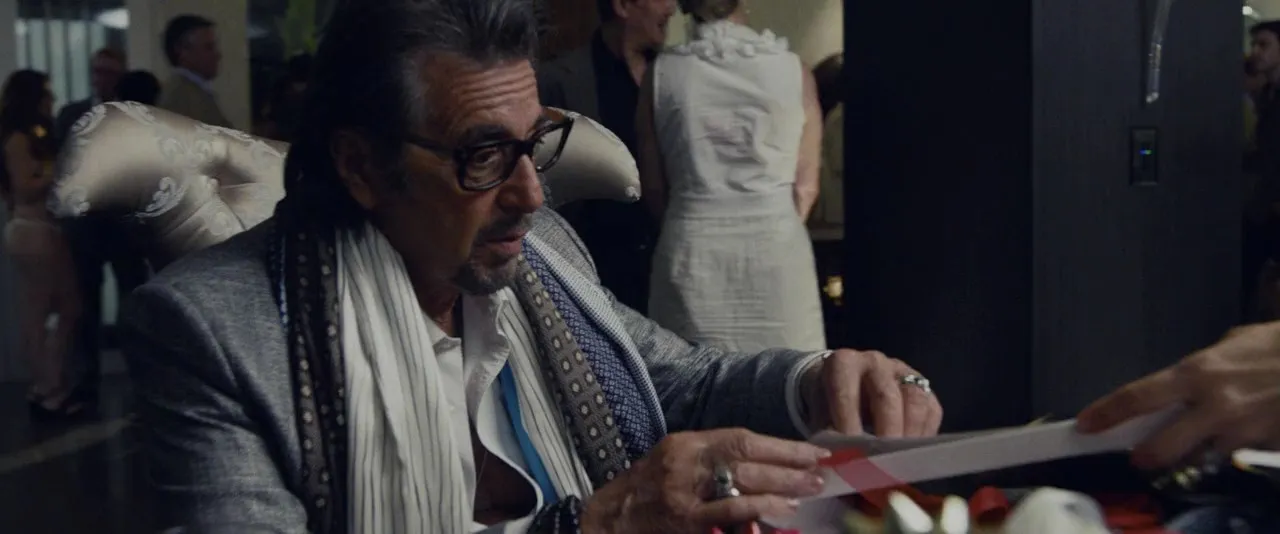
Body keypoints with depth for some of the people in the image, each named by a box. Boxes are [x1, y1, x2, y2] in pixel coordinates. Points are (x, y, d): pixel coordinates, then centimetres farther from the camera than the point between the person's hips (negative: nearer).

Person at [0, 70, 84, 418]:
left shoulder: (39, 134, 16)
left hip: (49, 229, 9)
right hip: (31, 230, -9)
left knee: (68, 309, 10)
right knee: (36, 315, 0)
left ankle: (49, 387, 17)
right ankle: (48, 393, 6)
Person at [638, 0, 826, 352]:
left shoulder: (662, 74, 0)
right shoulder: (792, 69, -1)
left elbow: (652, 187, 6)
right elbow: (805, 186, 4)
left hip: (691, 250, 1)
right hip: (775, 250, 0)